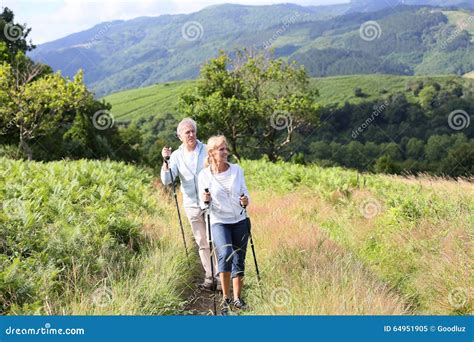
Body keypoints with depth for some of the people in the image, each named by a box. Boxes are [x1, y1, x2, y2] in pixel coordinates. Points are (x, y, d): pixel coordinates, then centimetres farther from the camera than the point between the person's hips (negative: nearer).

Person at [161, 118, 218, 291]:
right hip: (192, 205, 3)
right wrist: (165, 161, -22)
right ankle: (209, 276, 18)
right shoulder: (176, 155, 2)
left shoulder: (207, 150, -5)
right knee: (202, 243, 9)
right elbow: (167, 180, -7)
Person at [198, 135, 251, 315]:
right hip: (219, 222, -3)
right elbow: (204, 205, -2)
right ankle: (225, 298, -12)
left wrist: (246, 201, -13)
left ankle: (237, 298, 21)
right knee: (225, 253, -25)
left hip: (239, 221, 3)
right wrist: (205, 201, -24)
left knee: (239, 260, 7)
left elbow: (245, 192, 8)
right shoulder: (204, 175, -8)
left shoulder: (237, 170, -2)